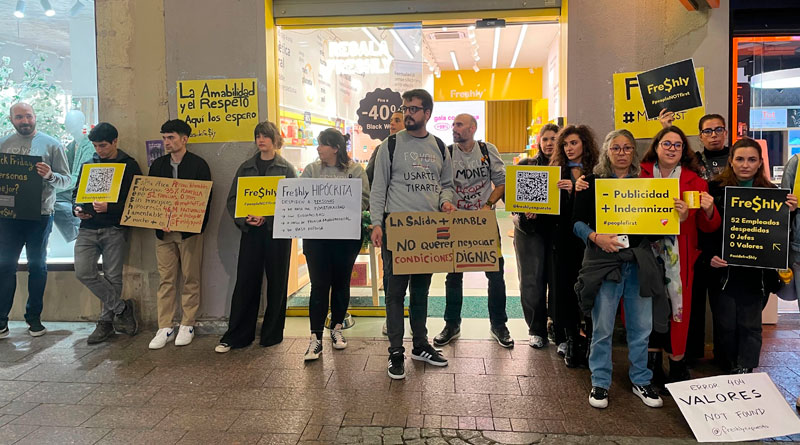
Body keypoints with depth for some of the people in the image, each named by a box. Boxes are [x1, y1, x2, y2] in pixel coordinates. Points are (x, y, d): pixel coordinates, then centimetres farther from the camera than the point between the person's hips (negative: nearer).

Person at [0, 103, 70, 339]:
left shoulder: (51, 144, 0)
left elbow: (66, 179, -2)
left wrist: (50, 176, -21)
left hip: (40, 215, -2)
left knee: (37, 265, 8)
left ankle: (34, 318, 19)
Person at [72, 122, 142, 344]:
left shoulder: (129, 165, 1)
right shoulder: (88, 165, 15)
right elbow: (76, 193, 20)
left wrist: (109, 207, -20)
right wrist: (77, 208, -1)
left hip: (114, 229, -4)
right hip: (88, 228, 4)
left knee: (112, 277, 0)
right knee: (83, 272, -9)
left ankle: (106, 322, 16)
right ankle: (121, 308, 5)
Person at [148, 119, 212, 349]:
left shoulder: (198, 164, -1)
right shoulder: (158, 165, 11)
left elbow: (206, 199, -4)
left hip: (189, 230, -3)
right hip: (163, 231, 4)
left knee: (191, 279, 4)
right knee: (165, 280, 5)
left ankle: (187, 325, 15)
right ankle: (165, 328, 11)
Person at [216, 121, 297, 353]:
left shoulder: (286, 168, 3)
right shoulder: (246, 167, 12)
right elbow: (232, 199, 9)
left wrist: (267, 217, -16)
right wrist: (244, 219, -9)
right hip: (251, 231, 2)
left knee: (276, 283, 5)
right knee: (245, 282, 2)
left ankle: (272, 334, 17)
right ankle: (236, 336, 12)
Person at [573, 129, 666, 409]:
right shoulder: (593, 182, 3)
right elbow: (578, 222, -1)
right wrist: (596, 237, -19)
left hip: (639, 262, 3)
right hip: (603, 260, -2)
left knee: (641, 327, 8)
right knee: (602, 327, 2)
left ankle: (641, 380, 26)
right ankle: (600, 382, 18)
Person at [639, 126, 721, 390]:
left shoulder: (694, 180, 7)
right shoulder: (641, 175, 6)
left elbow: (709, 227, 3)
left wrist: (709, 211, -17)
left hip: (679, 256, 0)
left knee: (677, 307, 0)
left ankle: (677, 364, 18)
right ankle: (653, 366, 21)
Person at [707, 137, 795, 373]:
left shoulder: (771, 192, 3)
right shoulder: (716, 188, -2)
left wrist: (789, 212, -12)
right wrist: (710, 256, -13)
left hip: (757, 272, 1)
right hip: (724, 270, 0)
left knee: (750, 325, 8)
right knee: (726, 324, 9)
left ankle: (745, 372, 19)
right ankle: (732, 369, 26)